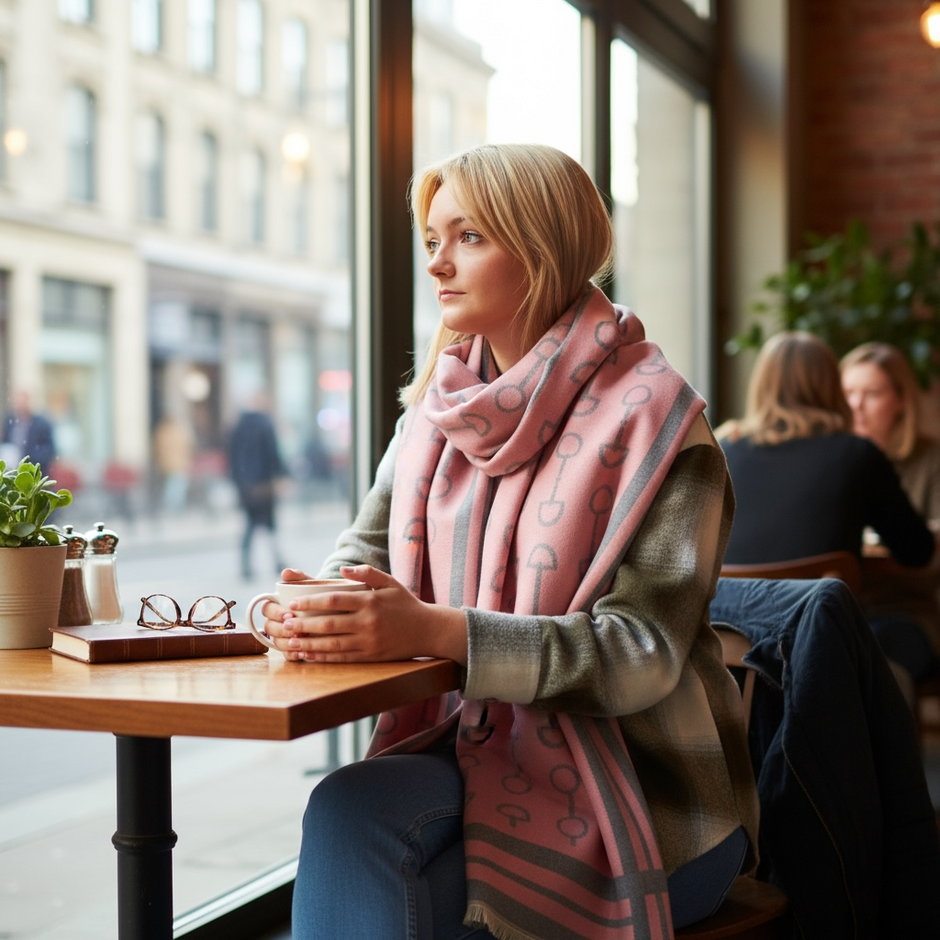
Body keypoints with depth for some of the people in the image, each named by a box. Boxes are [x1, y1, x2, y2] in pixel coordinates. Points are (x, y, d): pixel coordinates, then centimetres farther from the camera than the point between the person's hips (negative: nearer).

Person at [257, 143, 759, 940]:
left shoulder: (654, 417, -11)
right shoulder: (443, 405, 10)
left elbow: (642, 649, -18)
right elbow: (373, 542, 11)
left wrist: (437, 629, -30)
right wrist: (320, 602, -15)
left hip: (644, 789, -5)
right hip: (474, 749, 5)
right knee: (347, 815, -27)